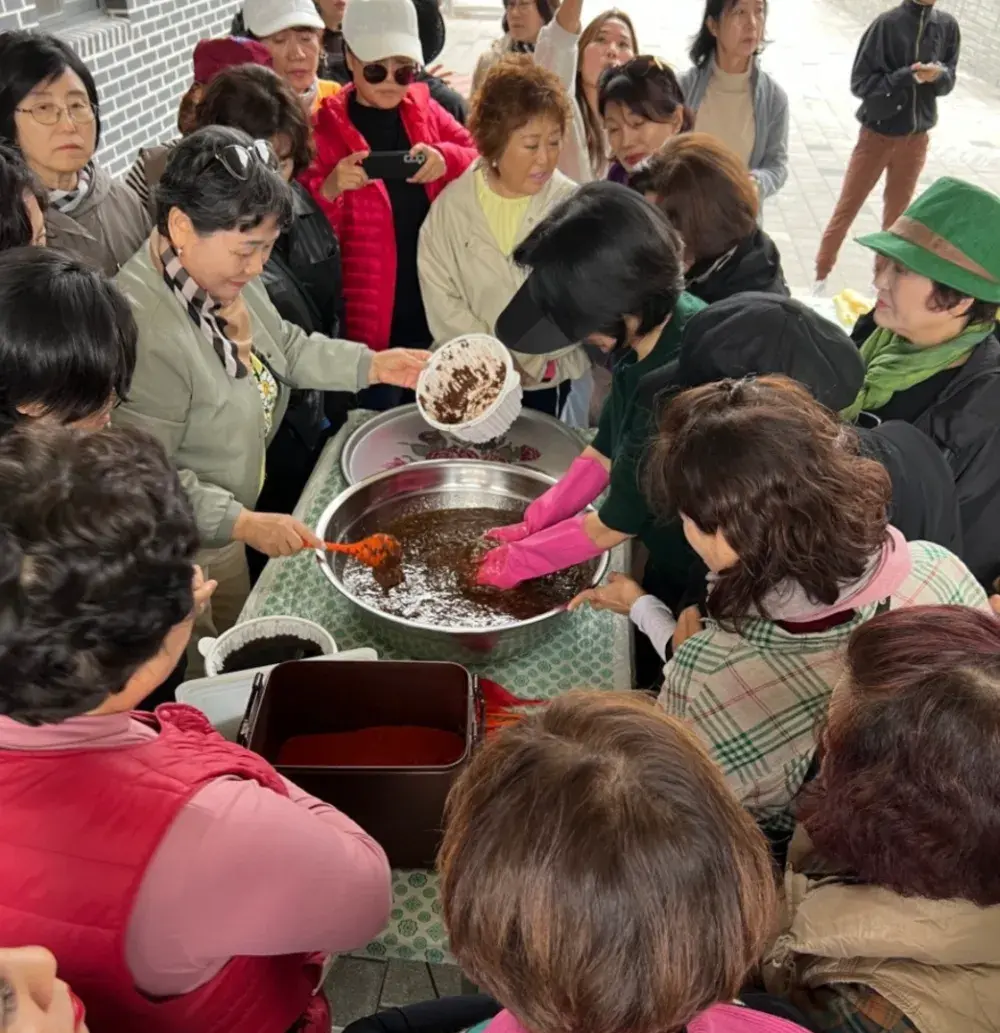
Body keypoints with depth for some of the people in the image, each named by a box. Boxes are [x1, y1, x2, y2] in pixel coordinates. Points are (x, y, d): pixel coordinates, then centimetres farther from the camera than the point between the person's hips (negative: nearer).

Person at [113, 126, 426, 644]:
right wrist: (242, 523, -31)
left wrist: (371, 365, 1)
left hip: (224, 523, 8)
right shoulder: (144, 331, -36)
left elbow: (283, 346, 10)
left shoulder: (220, 273, -9)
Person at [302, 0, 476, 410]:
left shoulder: (424, 108, 8)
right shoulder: (326, 125, -5)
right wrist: (329, 189, -28)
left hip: (437, 304, 4)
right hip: (372, 315, -4)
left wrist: (446, 158, -16)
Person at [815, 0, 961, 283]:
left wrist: (939, 74, -18)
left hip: (917, 138, 4)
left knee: (897, 213, 13)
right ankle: (821, 275, 18)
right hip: (877, 135, -3)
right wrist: (907, 76, -25)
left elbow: (948, 82, 4)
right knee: (846, 209, 5)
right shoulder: (888, 23, -14)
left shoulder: (947, 25, -2)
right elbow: (860, 83, -14)